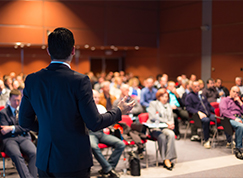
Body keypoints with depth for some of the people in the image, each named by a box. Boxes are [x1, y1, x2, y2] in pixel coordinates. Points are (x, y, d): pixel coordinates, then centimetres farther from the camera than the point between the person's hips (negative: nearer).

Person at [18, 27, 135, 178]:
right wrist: (119, 111, 1)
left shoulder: (32, 80, -2)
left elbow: (25, 121, 5)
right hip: (74, 162, -4)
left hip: (44, 162, 5)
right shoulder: (79, 81, -17)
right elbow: (94, 123, -15)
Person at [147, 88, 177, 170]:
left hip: (166, 128, 4)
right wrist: (166, 122, -12)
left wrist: (171, 124, -2)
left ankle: (168, 158, -33)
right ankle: (165, 160, -28)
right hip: (155, 127, -4)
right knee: (162, 137, -37)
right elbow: (152, 117, -6)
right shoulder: (153, 104, 10)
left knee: (171, 134, -32)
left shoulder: (169, 106, 29)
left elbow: (171, 118, 24)